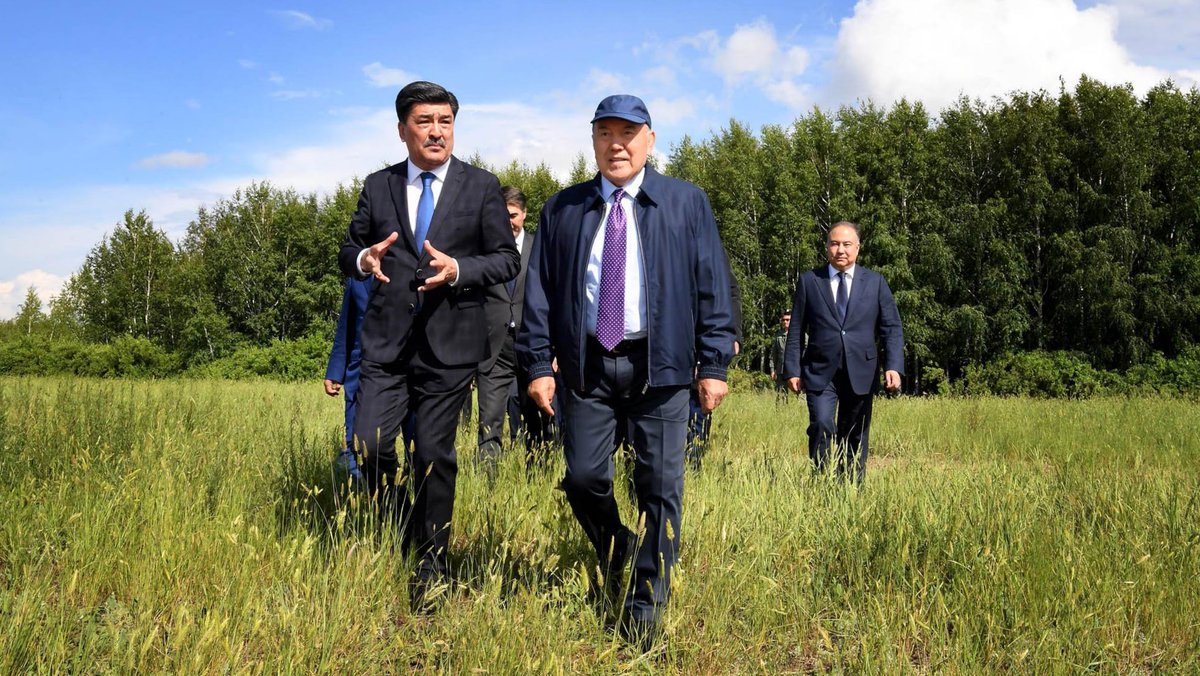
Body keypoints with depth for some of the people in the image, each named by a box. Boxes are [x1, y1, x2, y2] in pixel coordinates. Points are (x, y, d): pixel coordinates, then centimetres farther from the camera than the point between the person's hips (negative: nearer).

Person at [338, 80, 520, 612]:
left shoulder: (481, 186, 4)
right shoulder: (378, 186, 11)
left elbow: (507, 260, 2)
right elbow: (347, 253, 14)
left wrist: (458, 269, -16)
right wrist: (365, 258, -10)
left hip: (449, 343, -2)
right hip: (387, 340, 2)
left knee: (434, 455, 2)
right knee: (370, 443, -7)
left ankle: (430, 569, 18)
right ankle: (404, 536, 20)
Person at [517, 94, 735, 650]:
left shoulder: (687, 203, 6)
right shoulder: (562, 209, 10)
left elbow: (712, 286, 2)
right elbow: (539, 290, 7)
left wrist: (714, 363, -4)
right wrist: (539, 363, -1)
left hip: (660, 364, -1)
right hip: (587, 362, 2)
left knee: (660, 486, 1)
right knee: (583, 477, 2)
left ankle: (645, 610, 15)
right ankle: (614, 556, 34)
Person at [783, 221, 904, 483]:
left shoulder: (876, 282, 8)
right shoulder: (809, 281, 6)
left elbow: (892, 329, 4)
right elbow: (796, 330, 6)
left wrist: (894, 366, -10)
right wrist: (792, 370, -1)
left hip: (861, 373, 1)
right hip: (820, 373, -1)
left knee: (855, 437, 7)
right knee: (822, 425, -19)